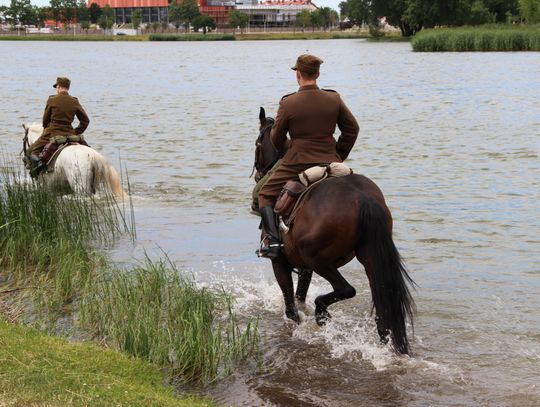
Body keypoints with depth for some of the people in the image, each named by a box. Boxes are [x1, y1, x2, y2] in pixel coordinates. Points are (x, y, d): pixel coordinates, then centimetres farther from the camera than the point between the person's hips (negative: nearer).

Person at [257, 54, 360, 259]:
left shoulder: (288, 103, -9)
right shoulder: (334, 99, 0)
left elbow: (276, 140, 1)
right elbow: (352, 129, 7)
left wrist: (284, 148, 24)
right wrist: (339, 156, 18)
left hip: (297, 163, -3)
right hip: (329, 163, 3)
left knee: (265, 194, 14)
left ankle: (272, 239, -5)